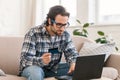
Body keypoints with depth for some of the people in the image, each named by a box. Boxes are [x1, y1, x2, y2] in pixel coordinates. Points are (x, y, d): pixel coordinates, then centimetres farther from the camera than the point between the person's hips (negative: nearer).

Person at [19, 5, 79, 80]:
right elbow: (25, 59, -26)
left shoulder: (65, 35, -5)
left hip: (53, 68, 5)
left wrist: (74, 63, -28)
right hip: (34, 68, -5)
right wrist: (41, 60, -47)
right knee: (35, 73, -39)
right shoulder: (33, 34, -20)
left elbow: (72, 53, -3)